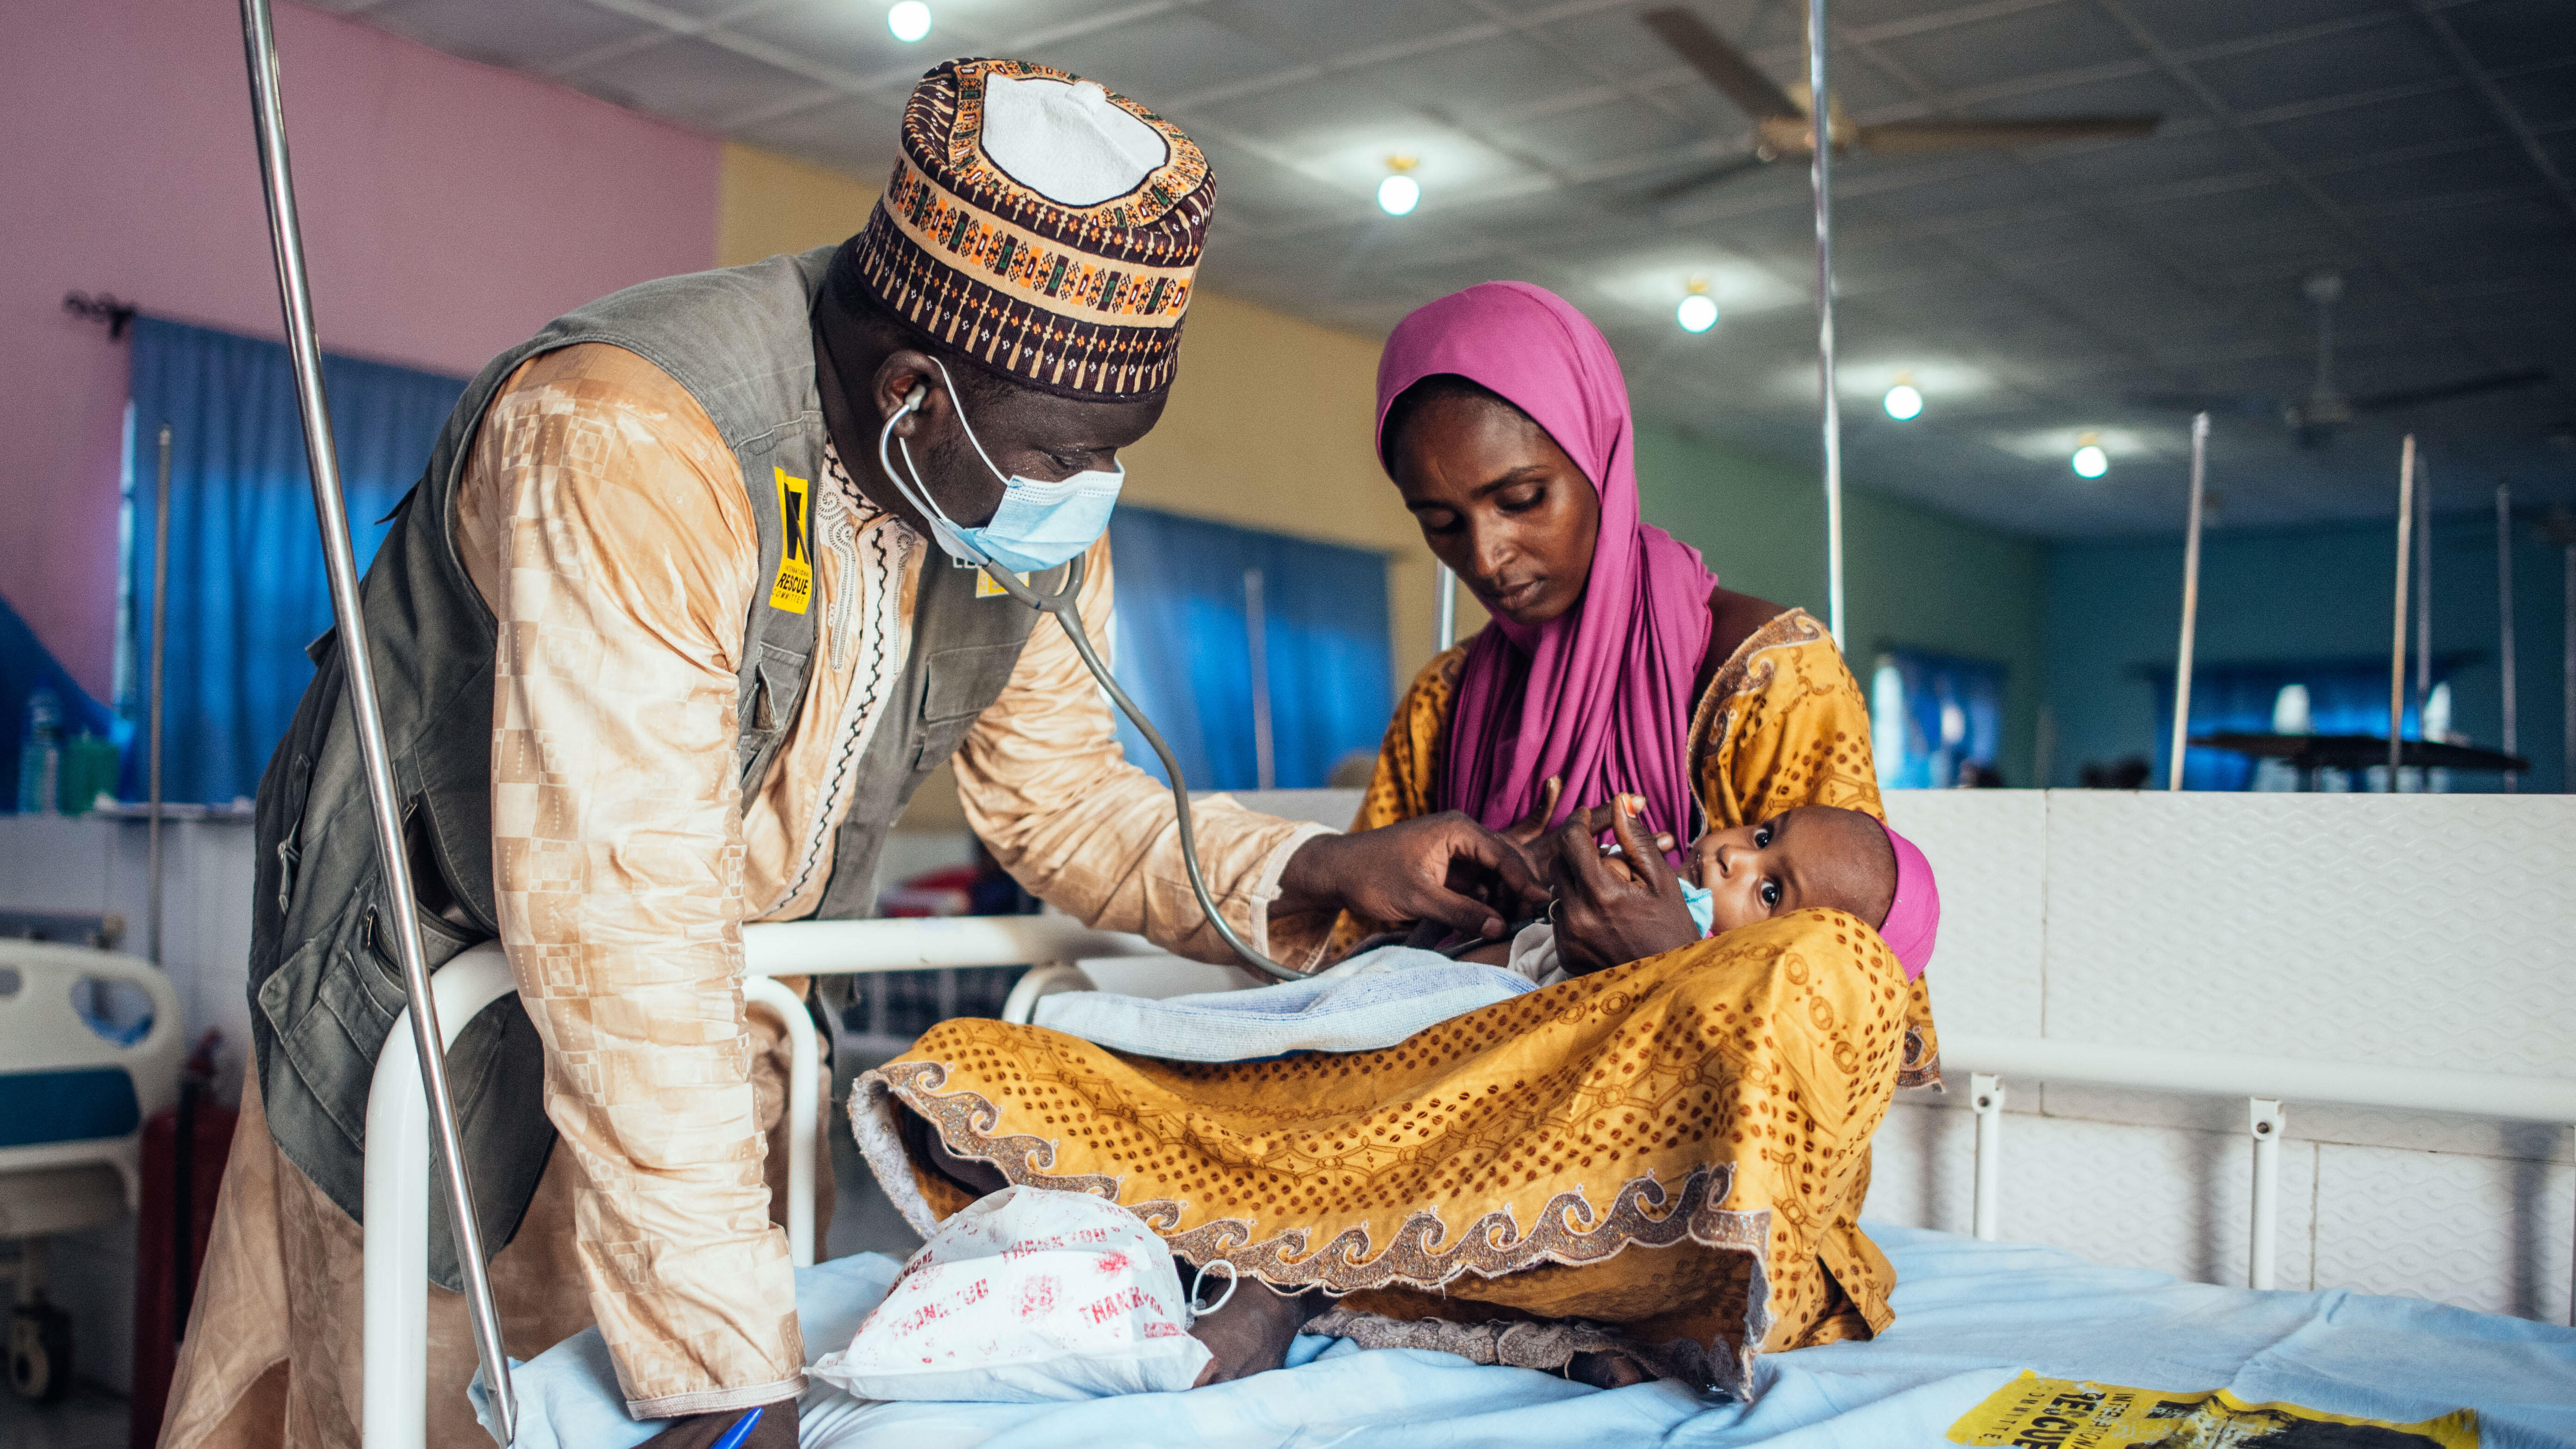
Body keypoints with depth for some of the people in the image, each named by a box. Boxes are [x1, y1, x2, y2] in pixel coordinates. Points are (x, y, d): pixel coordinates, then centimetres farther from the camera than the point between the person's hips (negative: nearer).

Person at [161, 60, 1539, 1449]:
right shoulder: (632, 440, -36)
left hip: (713, 995, 6)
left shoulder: (1033, 487, -13)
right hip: (442, 964, -5)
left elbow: (1058, 788, -2)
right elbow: (619, 922, -41)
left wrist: (1318, 871, -19)